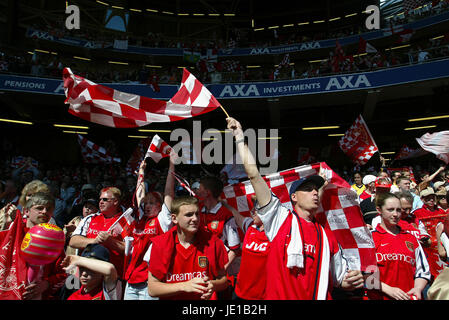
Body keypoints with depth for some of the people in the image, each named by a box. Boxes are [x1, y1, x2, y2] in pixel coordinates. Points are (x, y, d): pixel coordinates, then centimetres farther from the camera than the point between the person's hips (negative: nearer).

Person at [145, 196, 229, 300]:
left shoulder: (212, 241, -5)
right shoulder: (159, 244, -6)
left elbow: (223, 279, 6)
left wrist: (213, 285, -14)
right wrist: (185, 286, -15)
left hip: (204, 297, 1)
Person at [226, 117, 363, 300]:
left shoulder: (327, 236, 7)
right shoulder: (280, 218, -3)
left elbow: (340, 280, 16)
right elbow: (253, 173, -9)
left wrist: (352, 281, -5)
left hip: (318, 296, 2)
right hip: (278, 295, -2)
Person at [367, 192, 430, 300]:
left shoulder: (411, 238, 14)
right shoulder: (370, 238, 0)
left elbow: (423, 272, 17)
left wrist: (417, 289, 0)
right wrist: (389, 290, -12)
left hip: (410, 296, 5)